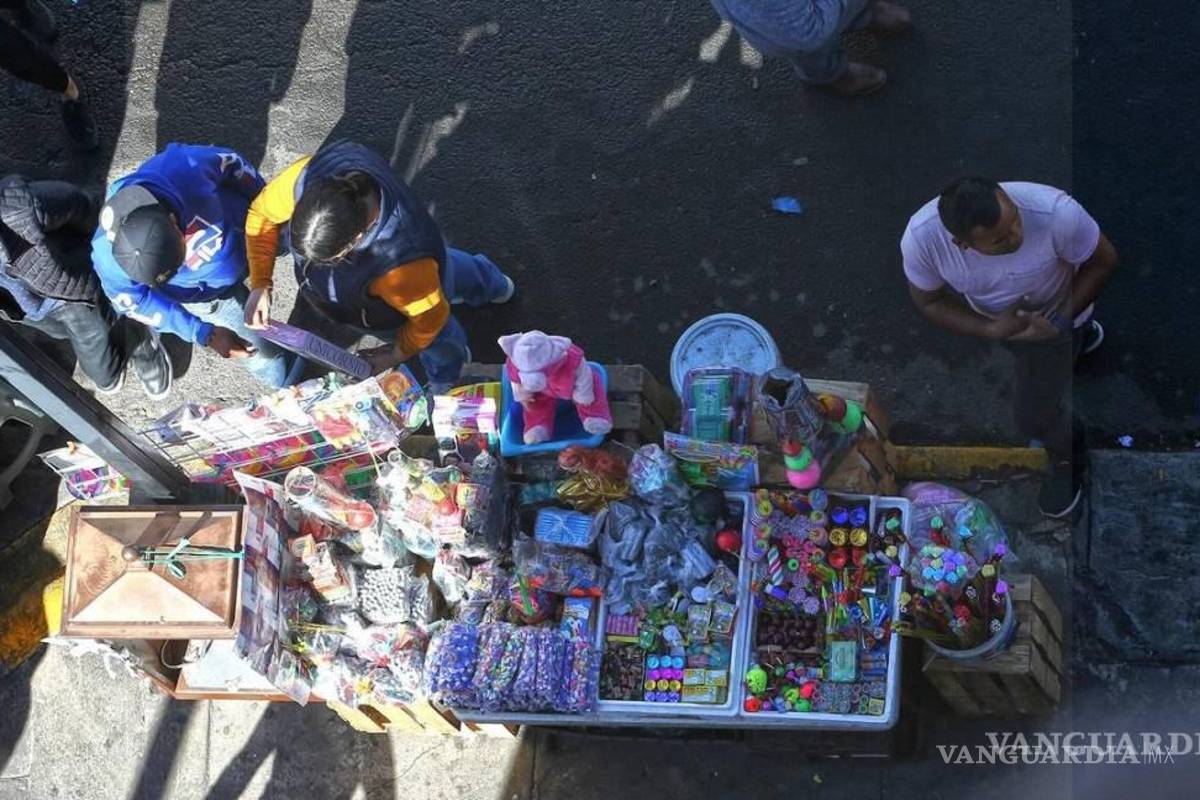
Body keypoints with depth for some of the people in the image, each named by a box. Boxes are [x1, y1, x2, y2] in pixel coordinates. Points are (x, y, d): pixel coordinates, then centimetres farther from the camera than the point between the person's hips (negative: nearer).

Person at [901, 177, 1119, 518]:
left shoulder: (1056, 212, -45)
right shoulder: (920, 237, -39)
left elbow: (1104, 261, -22)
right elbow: (929, 301, -18)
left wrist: (1063, 319, -28)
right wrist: (991, 330, -28)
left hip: (1052, 314, -2)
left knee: (1034, 416, 11)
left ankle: (1066, 455, 47)